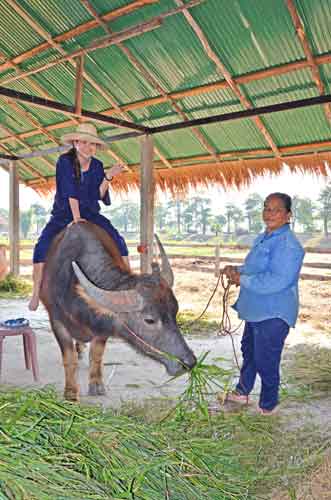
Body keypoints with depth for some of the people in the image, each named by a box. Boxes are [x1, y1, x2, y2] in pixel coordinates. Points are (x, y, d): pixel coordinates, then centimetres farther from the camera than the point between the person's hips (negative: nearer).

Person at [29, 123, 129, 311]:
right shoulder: (64, 161, -8)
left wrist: (108, 177, -17)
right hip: (64, 213, -2)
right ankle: (37, 293, -14)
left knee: (119, 242, -15)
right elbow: (70, 191, -15)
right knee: (42, 246, -23)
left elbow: (98, 195, -3)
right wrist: (76, 217, -20)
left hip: (90, 213, 3)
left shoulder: (97, 166, 1)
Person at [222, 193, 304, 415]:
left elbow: (277, 281, -30)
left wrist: (242, 279, -22)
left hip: (273, 315, -10)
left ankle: (268, 404, 26)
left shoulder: (288, 244, -22)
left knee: (265, 360, 3)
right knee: (249, 350, 23)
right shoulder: (263, 238, 10)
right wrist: (237, 270, 1)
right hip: (256, 310, 10)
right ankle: (242, 391, 44)